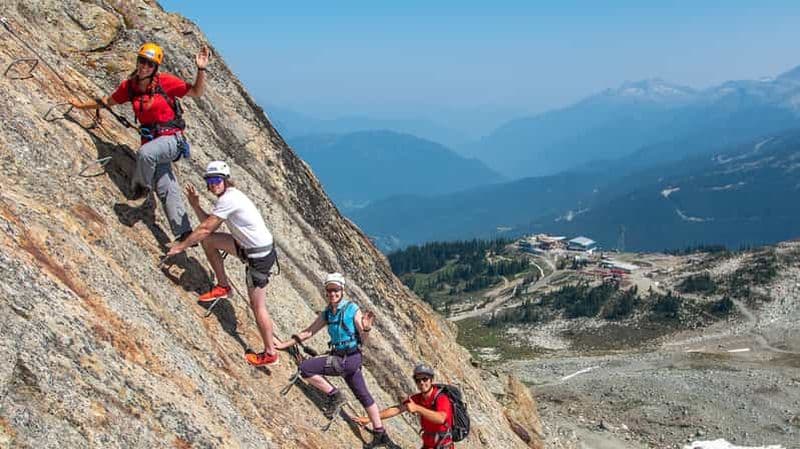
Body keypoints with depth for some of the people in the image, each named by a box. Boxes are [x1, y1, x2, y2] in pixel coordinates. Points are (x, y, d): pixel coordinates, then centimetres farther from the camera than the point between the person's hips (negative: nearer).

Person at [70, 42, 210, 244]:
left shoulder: (165, 81, -9)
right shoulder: (129, 85, 4)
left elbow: (196, 92, -8)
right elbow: (109, 101, 22)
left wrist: (201, 70, -21)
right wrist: (82, 105, 28)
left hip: (171, 138, -5)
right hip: (151, 139, 5)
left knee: (145, 153, -36)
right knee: (167, 189, -1)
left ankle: (140, 189, -7)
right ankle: (184, 233, 1)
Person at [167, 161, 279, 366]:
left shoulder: (228, 199, -19)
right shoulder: (230, 195, 11)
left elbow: (205, 228, -16)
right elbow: (209, 224, 13)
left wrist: (180, 246, -6)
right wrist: (195, 205, 3)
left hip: (260, 255, -10)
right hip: (250, 247, 10)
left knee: (257, 306, -3)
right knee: (208, 240, 11)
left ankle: (270, 353, 9)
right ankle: (223, 286, 22)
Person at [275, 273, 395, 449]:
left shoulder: (352, 309, -11)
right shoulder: (327, 313, 7)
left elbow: (363, 339, -8)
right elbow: (309, 332, 13)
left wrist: (366, 328, -30)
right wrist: (285, 344, 13)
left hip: (350, 358, -7)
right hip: (338, 357, 7)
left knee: (306, 368, -16)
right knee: (363, 395, 14)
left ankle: (334, 395, 0)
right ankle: (380, 435, 24)